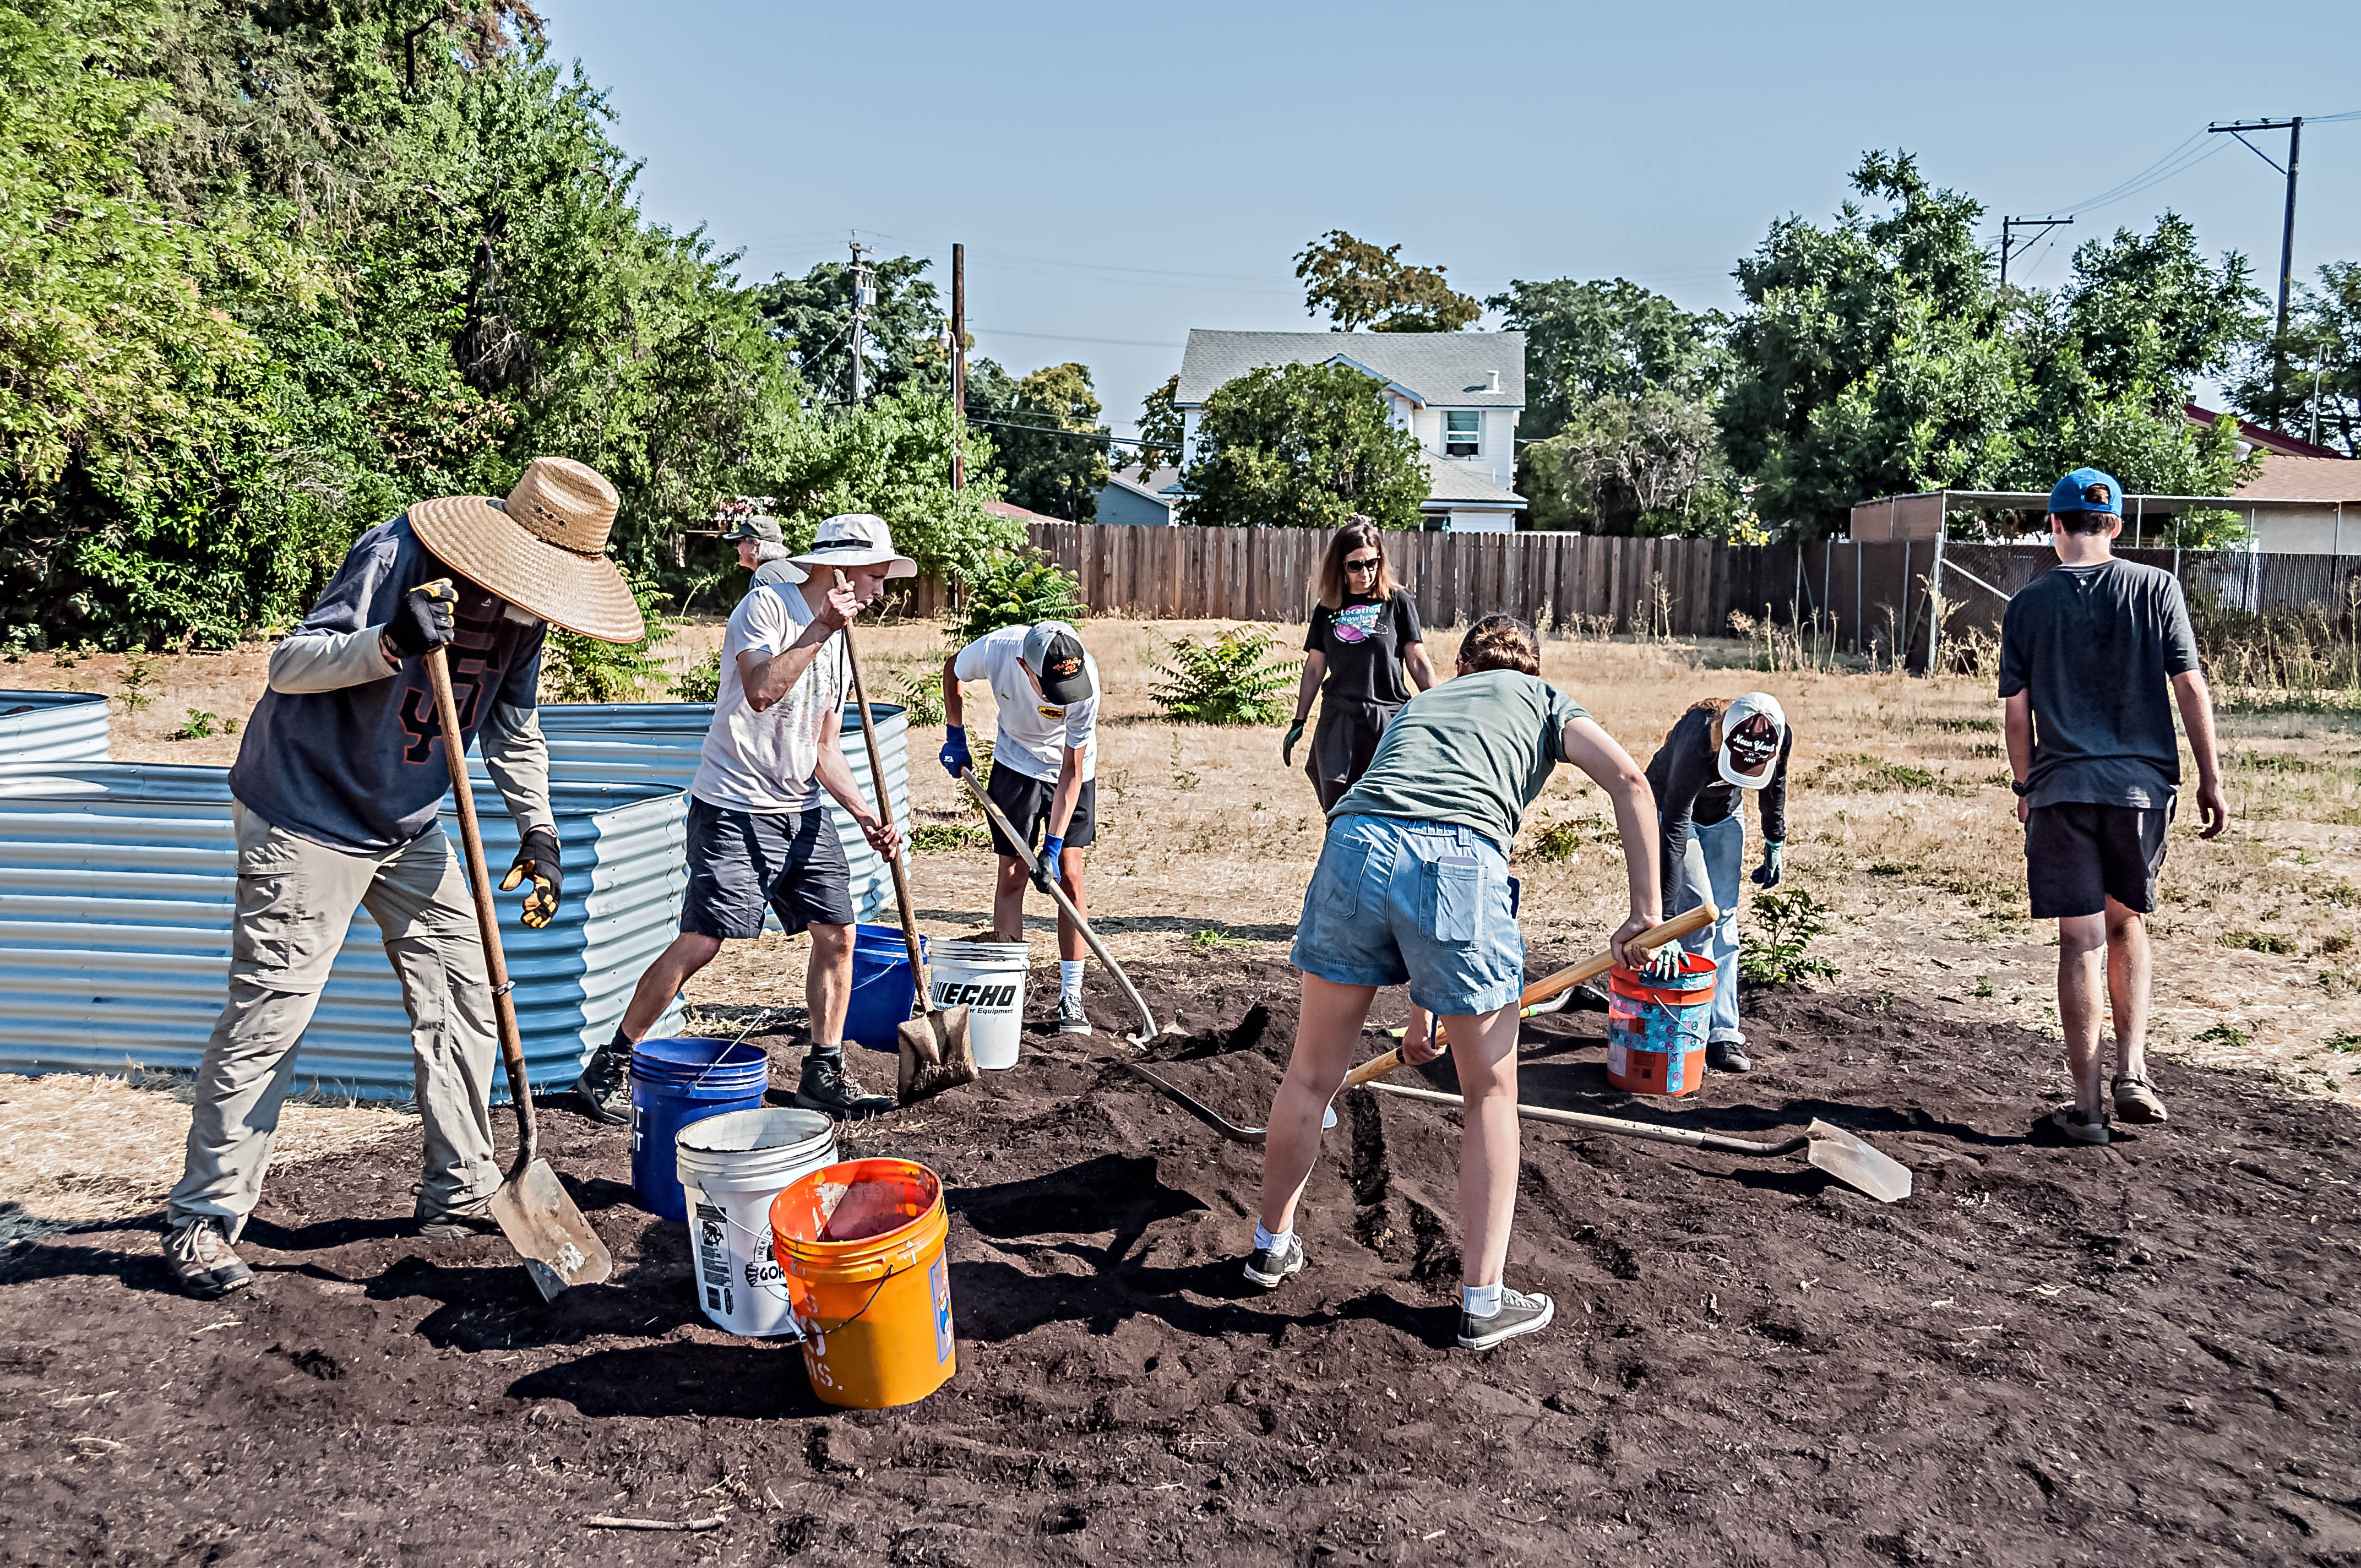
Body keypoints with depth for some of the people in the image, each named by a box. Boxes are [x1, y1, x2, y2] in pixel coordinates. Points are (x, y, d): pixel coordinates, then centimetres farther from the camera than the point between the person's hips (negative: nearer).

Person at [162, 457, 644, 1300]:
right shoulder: (398, 556, -22)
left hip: (409, 826, 7)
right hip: (307, 814, -7)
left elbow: (513, 729, 11)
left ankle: (460, 1192, 18)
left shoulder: (522, 604, 0)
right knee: (269, 1016, -4)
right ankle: (201, 1219, 9)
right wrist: (391, 644, -42)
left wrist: (537, 830, 1)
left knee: (462, 1001, 6)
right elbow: (288, 664, -25)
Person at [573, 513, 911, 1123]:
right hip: (734, 807, -8)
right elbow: (761, 690, -27)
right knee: (700, 941, -10)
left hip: (803, 812, 8)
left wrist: (865, 814, 2)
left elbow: (824, 750, 15)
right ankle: (608, 1068, 4)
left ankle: (824, 1073, 14)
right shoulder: (766, 605, -9)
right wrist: (821, 628, -23)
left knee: (838, 934, 2)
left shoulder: (838, 642, 15)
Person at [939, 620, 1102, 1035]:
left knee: (1069, 874, -7)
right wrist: (955, 736, -4)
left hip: (1073, 770, -1)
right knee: (1012, 875, -3)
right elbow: (952, 669, -3)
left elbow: (1071, 772, -26)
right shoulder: (996, 648, -30)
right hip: (1016, 763, 1)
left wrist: (1053, 845, -27)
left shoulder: (1085, 681, -34)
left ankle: (1071, 994, 1)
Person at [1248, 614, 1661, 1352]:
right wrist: (1645, 910, 9)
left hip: (1354, 844, 4)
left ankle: (1272, 1243, 40)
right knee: (1491, 1094, 15)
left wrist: (1414, 1013, 43)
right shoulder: (1542, 698, 28)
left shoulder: (1416, 705, 38)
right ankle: (1483, 1301, 21)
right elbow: (1629, 779, 8)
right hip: (1459, 862, -4)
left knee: (1313, 1074, 20)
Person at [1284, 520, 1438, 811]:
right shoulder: (1328, 609, 12)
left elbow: (1418, 662, 3)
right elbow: (1315, 668, 16)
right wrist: (1298, 724, 15)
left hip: (1389, 722, -3)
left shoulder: (1398, 602, 3)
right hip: (1338, 723, 3)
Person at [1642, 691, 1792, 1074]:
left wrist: (1776, 844, 7)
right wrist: (1664, 924, -46)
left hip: (1724, 818, 5)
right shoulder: (1696, 744, -43)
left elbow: (1774, 788, -4)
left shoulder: (1781, 738, -29)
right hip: (1670, 810, -4)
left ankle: (1723, 1033, 4)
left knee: (1724, 920, 1)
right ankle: (1716, 1032, -5)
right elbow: (1673, 835, -44)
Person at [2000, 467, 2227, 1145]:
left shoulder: (2028, 605, 2)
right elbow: (2190, 687, -1)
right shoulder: (2156, 588, 2)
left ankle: (2087, 1106, 6)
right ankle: (2132, 1072, 9)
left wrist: (2025, 786, 16)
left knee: (2081, 942, 2)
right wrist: (2210, 778, 5)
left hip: (2063, 789, -1)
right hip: (2142, 783, 1)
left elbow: (2018, 712, 3)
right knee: (2128, 925, 19)